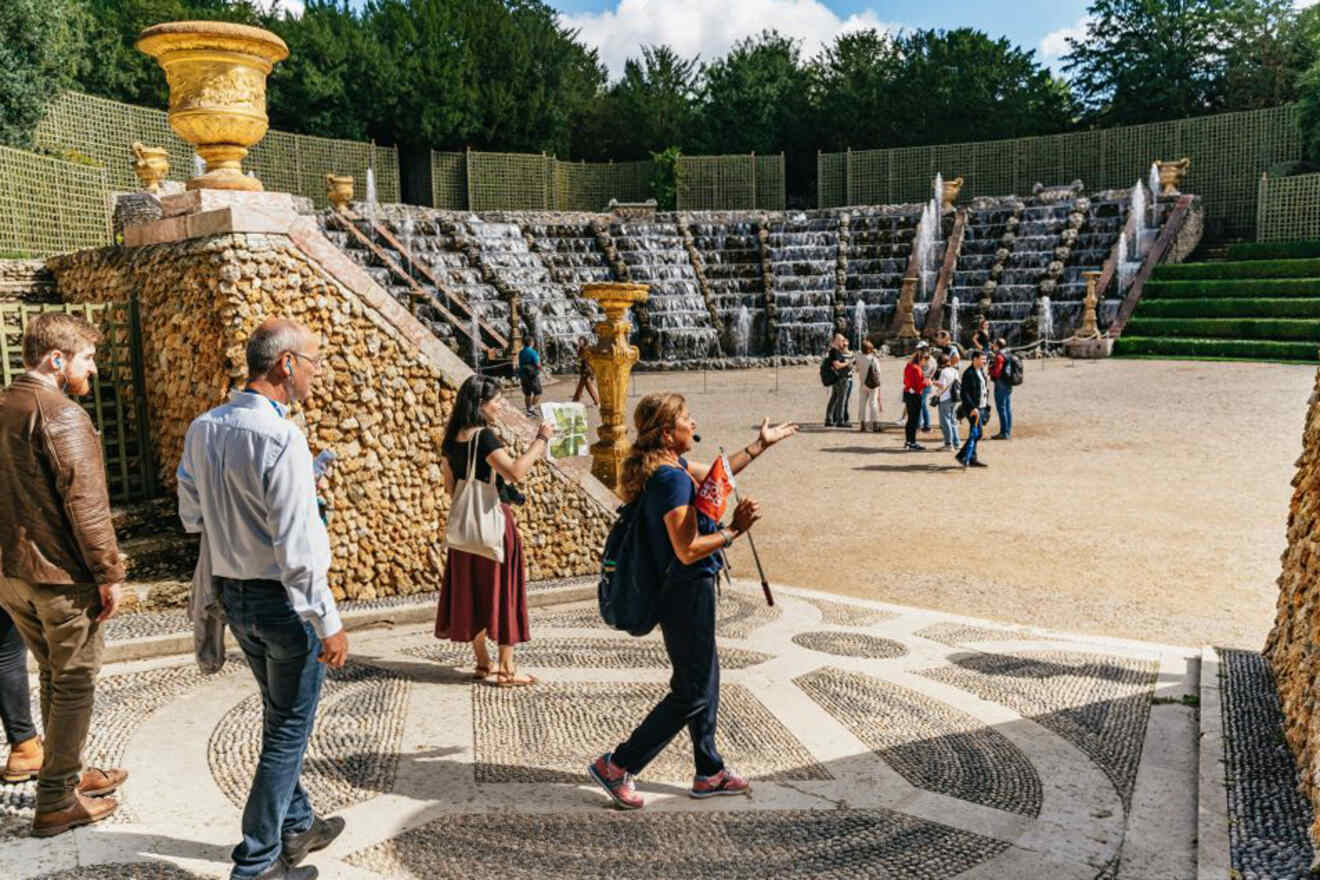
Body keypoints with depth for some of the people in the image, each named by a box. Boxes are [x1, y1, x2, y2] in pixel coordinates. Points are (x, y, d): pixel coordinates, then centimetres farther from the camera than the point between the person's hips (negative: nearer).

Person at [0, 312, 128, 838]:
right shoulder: (62, 415, -17)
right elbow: (85, 504, -21)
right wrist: (108, 573, -16)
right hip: (61, 575, -9)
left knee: (54, 676, 21)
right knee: (74, 684, 4)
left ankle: (65, 774, 34)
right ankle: (56, 803, 12)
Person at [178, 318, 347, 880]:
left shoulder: (202, 429, 1)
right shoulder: (281, 438, -24)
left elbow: (191, 516, 10)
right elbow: (296, 548, -24)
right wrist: (328, 623, -18)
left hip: (233, 596, 8)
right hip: (283, 600, -8)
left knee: (279, 717, 23)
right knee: (289, 729, 8)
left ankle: (297, 827, 38)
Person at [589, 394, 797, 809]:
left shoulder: (669, 467, 7)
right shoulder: (672, 479, -24)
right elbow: (688, 550, -26)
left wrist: (761, 444, 28)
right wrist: (734, 530, -18)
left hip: (684, 592, 10)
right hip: (687, 593, -10)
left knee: (705, 682, 19)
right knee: (692, 694, 2)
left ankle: (710, 773, 33)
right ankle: (616, 766, 10)